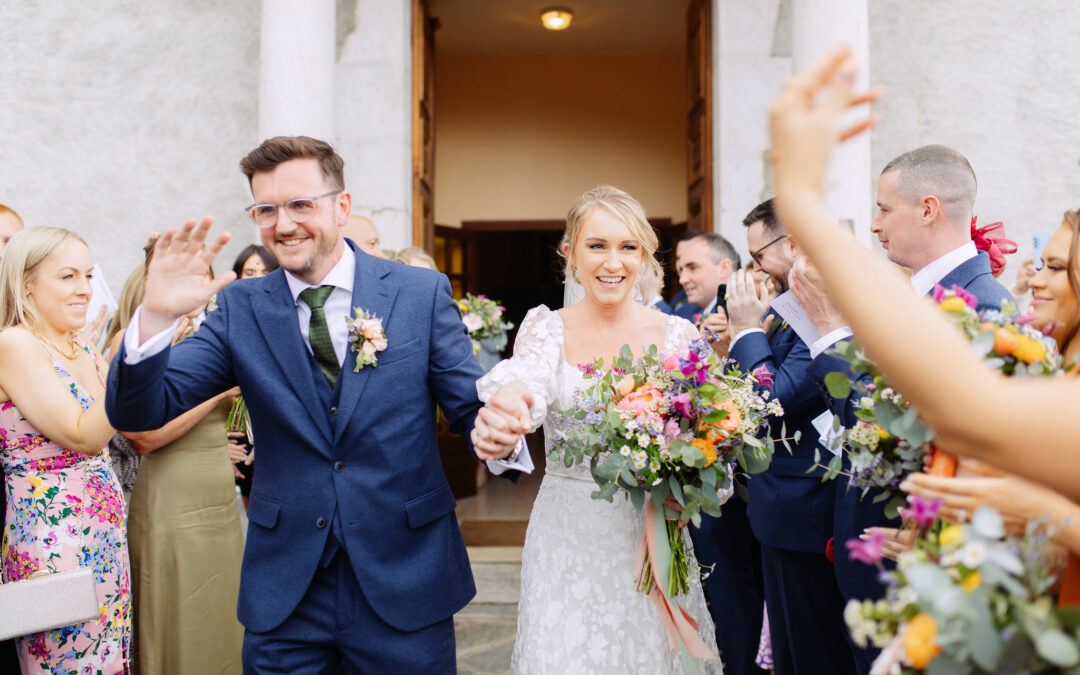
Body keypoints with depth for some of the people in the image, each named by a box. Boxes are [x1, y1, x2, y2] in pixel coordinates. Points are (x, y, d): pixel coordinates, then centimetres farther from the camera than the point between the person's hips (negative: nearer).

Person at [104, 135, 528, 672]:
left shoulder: (422, 292, -4)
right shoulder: (240, 308, -1)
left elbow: (470, 404, -3)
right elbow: (139, 412, -6)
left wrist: (497, 435, -27)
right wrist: (155, 316, -25)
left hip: (405, 587, -1)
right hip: (283, 592, 1)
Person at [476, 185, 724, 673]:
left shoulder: (677, 334, 0)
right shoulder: (546, 327, -1)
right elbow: (530, 377, -23)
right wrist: (509, 400, -47)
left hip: (652, 536, 1)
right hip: (568, 536, 0)